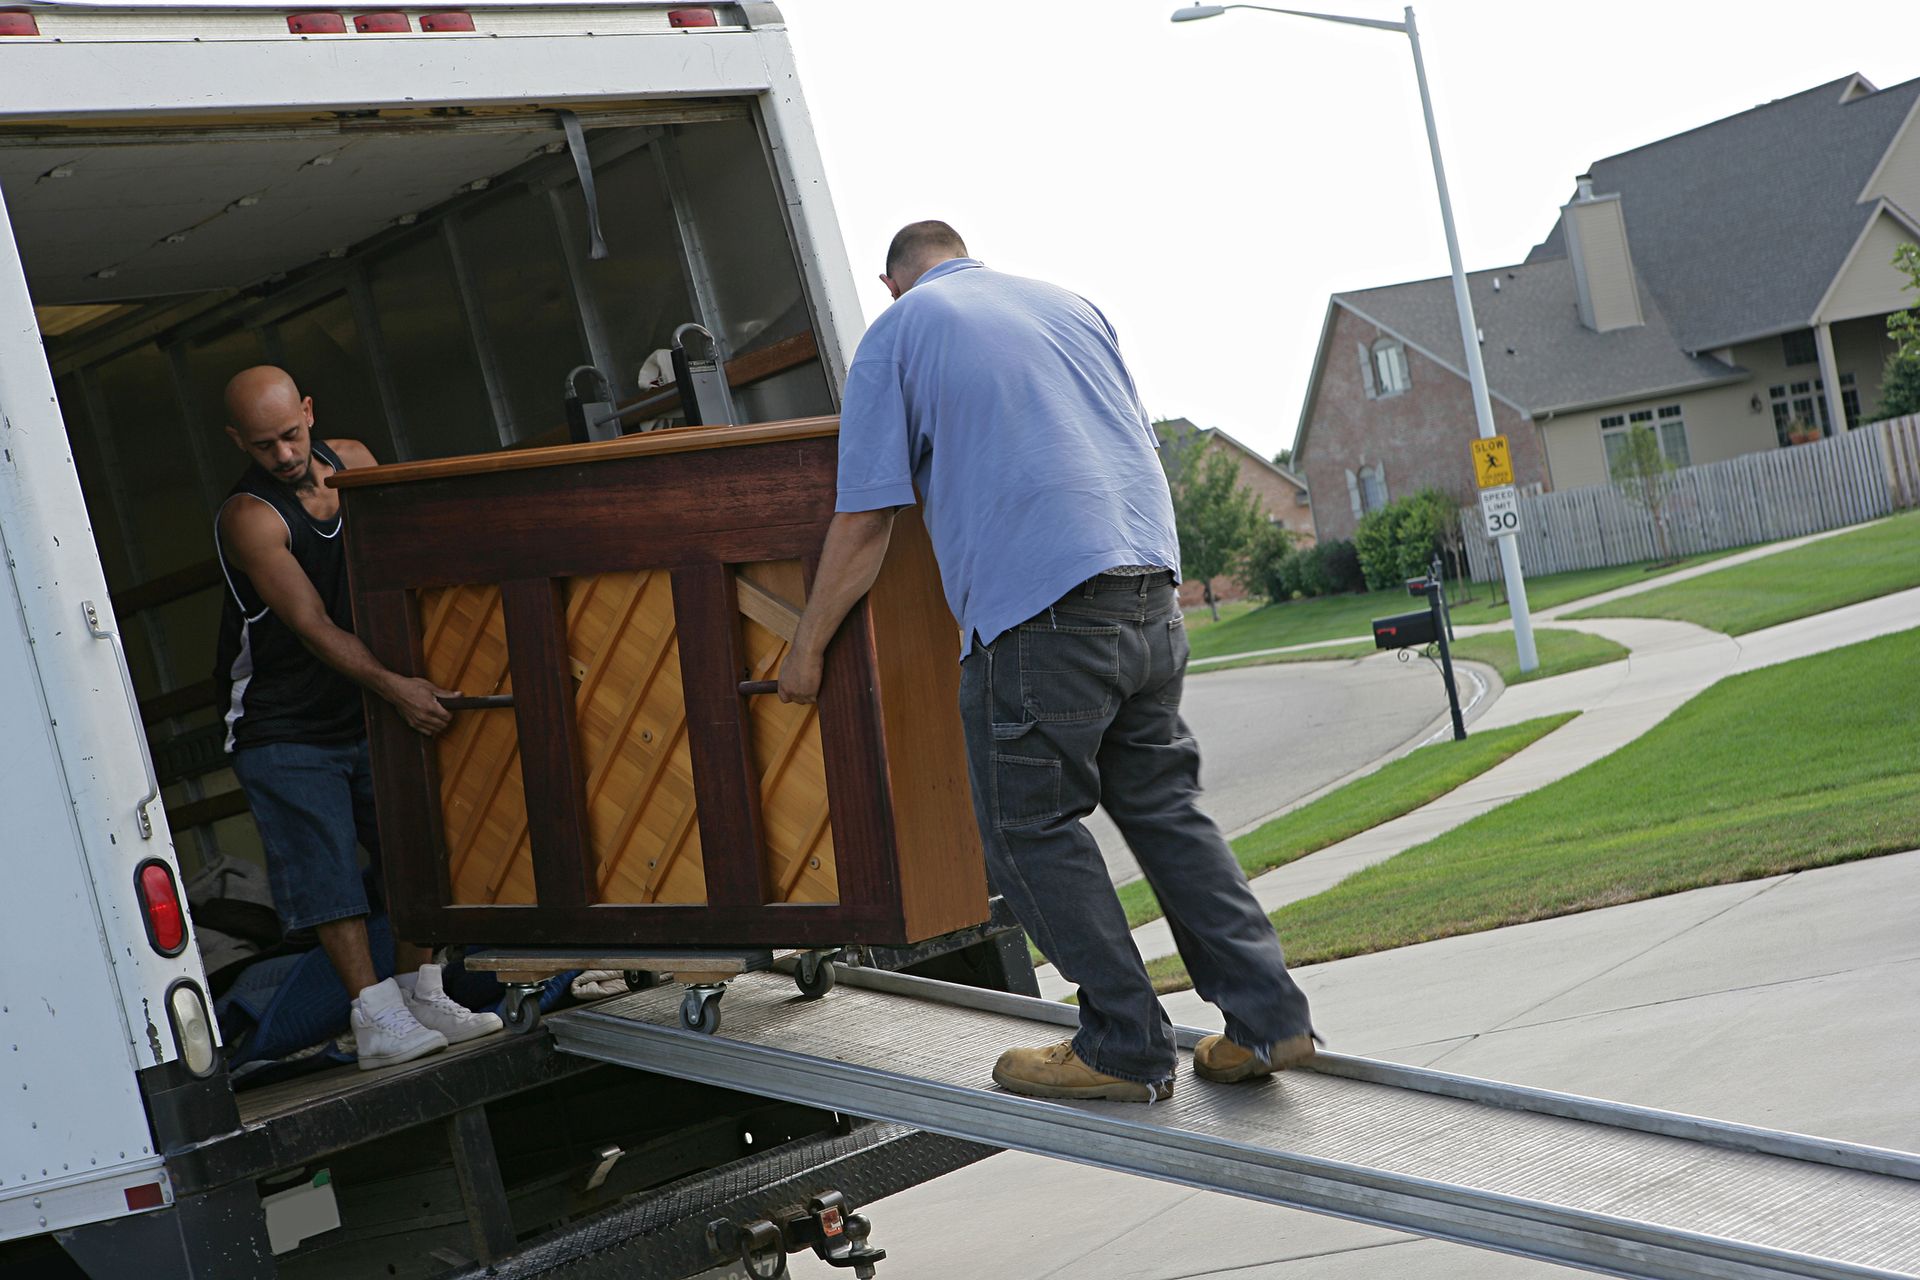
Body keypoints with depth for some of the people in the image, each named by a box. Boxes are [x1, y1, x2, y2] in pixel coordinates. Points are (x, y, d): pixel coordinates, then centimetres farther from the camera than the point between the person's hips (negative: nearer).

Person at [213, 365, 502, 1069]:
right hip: (283, 727, -6)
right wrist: (393, 686, -39)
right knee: (327, 866, -10)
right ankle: (377, 1022, -10)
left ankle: (421, 996, 15)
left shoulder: (352, 461, 0)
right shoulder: (248, 517, -21)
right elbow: (313, 626, -27)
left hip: (366, 716, 7)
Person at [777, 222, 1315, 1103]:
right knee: (1164, 806, 13)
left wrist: (807, 648, 12)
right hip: (1150, 587, 6)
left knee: (1032, 826, 4)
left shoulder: (897, 332, 7)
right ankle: (1265, 1014, 9)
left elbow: (864, 521, 3)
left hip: (1039, 608, -6)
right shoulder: (1072, 306, 22)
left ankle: (1125, 1046, 5)